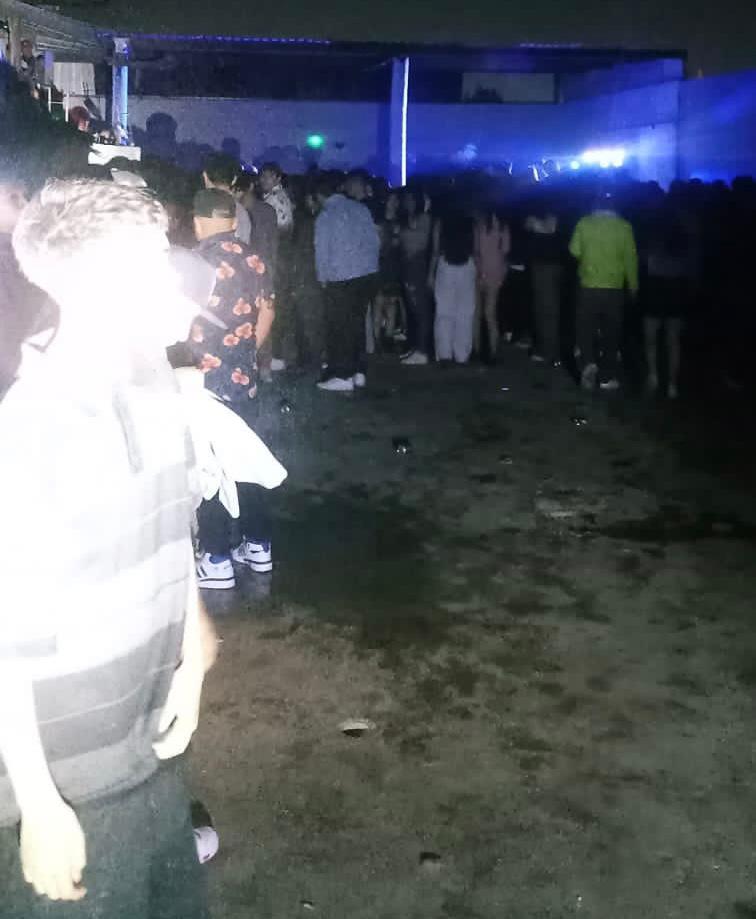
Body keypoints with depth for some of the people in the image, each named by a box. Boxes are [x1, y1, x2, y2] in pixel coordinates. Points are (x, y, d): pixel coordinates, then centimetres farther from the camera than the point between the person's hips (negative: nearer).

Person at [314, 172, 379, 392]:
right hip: (367, 274, 5)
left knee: (338, 327, 4)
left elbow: (322, 251, -5)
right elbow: (375, 240, 6)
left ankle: (342, 376, 5)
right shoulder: (360, 208, 4)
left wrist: (323, 278, 10)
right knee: (357, 322, 16)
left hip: (341, 278, -5)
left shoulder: (325, 216, -8)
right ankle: (358, 372, 20)